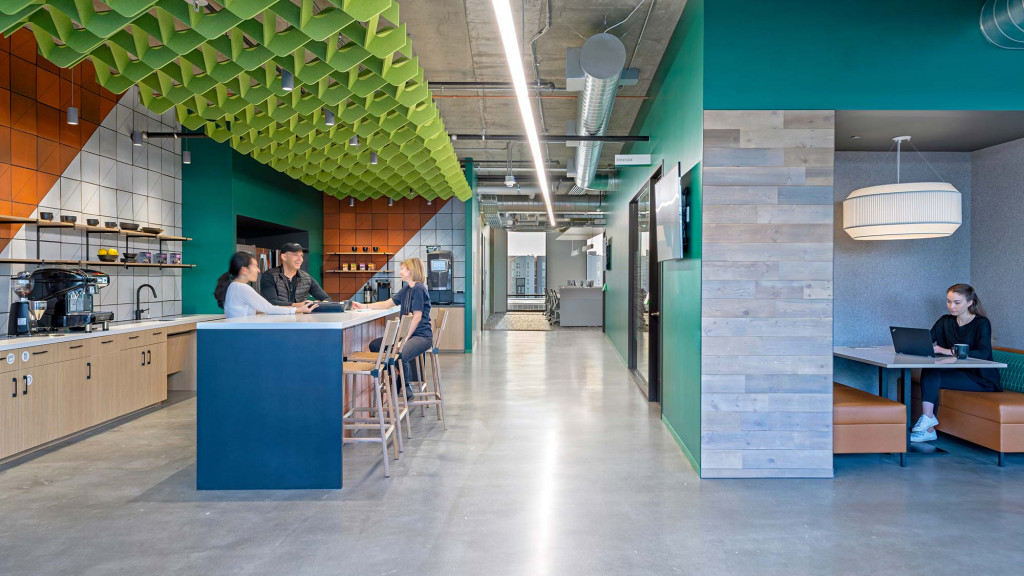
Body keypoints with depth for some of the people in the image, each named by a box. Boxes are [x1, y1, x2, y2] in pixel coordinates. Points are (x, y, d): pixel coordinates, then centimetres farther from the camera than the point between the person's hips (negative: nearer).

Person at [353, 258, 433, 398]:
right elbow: (387, 304, 22)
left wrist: (405, 339, -18)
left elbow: (417, 316, -17)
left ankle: (405, 389, -10)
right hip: (408, 333, 10)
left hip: (422, 335, -10)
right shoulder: (406, 289, 16)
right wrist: (364, 306, 16)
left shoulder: (419, 288, -13)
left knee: (400, 355, -35)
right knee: (374, 345, 6)